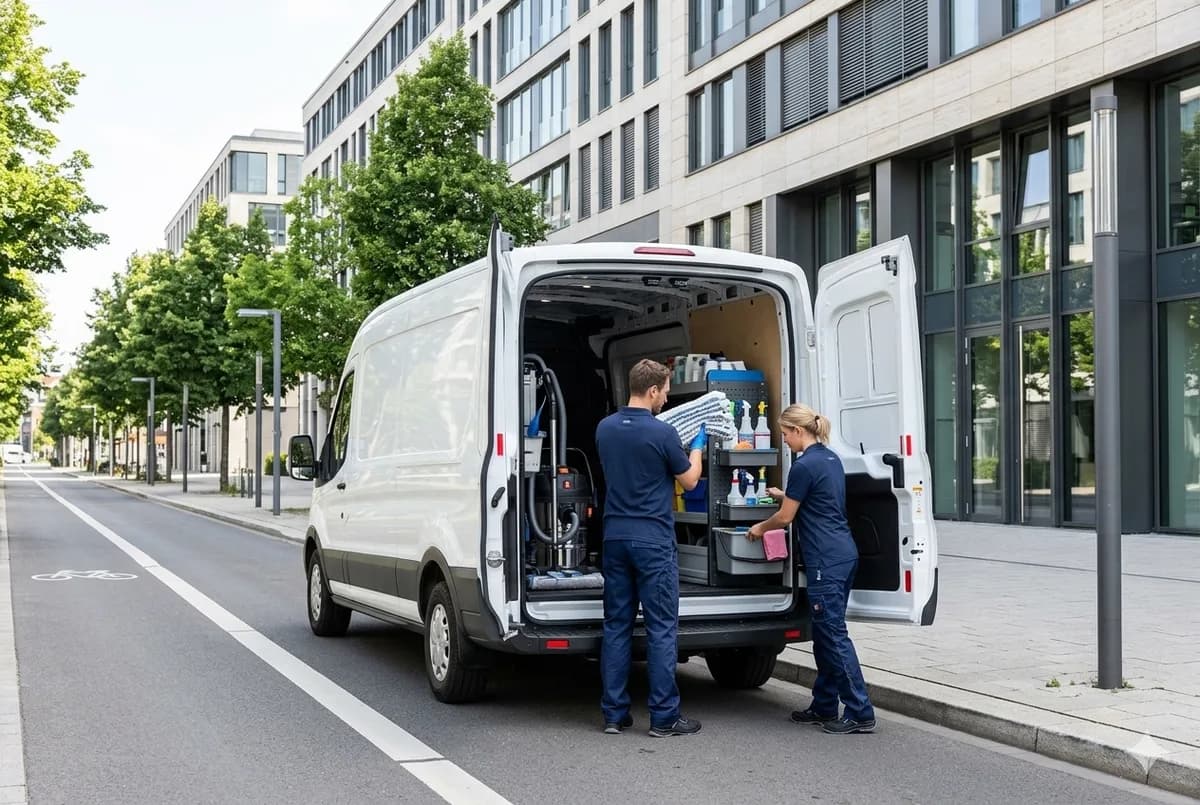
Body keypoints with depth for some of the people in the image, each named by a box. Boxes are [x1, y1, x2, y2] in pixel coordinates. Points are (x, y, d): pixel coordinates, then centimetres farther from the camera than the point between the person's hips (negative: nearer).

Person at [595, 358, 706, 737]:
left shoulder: (605, 428, 5)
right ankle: (664, 717, 2)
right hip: (653, 539, -6)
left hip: (615, 536, 6)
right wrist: (697, 447, 17)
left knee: (616, 625, 8)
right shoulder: (662, 433, -14)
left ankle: (614, 713, 10)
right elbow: (689, 480, -1)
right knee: (662, 628, 0)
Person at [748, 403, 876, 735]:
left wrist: (760, 528, 13)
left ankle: (860, 714, -4)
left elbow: (785, 517, -5)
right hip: (844, 555, 10)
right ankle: (824, 707, 21)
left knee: (833, 635, -6)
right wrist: (784, 495, 30)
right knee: (825, 634, 15)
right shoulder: (831, 459, 13)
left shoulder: (804, 466, -14)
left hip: (826, 561, -10)